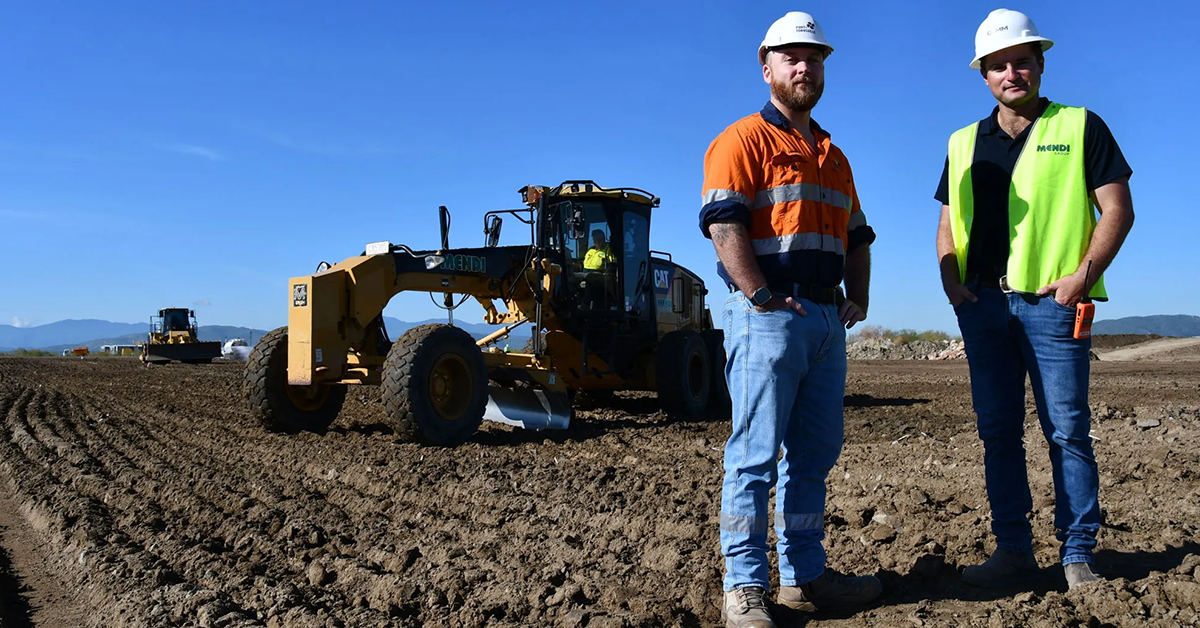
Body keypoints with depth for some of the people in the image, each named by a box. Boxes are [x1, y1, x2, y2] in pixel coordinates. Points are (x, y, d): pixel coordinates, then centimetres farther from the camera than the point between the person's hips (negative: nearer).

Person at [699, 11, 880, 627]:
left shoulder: (833, 156, 23)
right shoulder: (744, 139, -1)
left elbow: (856, 235, 26)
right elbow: (724, 224, -13)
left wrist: (858, 297, 11)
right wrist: (763, 298, -19)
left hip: (827, 320, 8)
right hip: (767, 316, -8)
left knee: (815, 453, 11)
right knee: (755, 453, -6)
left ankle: (803, 576, 21)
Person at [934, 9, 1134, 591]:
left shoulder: (1080, 127, 5)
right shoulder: (964, 143, 15)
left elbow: (1117, 209, 1)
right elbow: (948, 222, 18)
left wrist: (1086, 272, -12)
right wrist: (951, 277, 2)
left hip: (1052, 302, -3)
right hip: (983, 304, 4)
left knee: (1067, 430, -1)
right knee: (998, 432, 6)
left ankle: (1077, 552, 10)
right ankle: (1013, 547, 16)